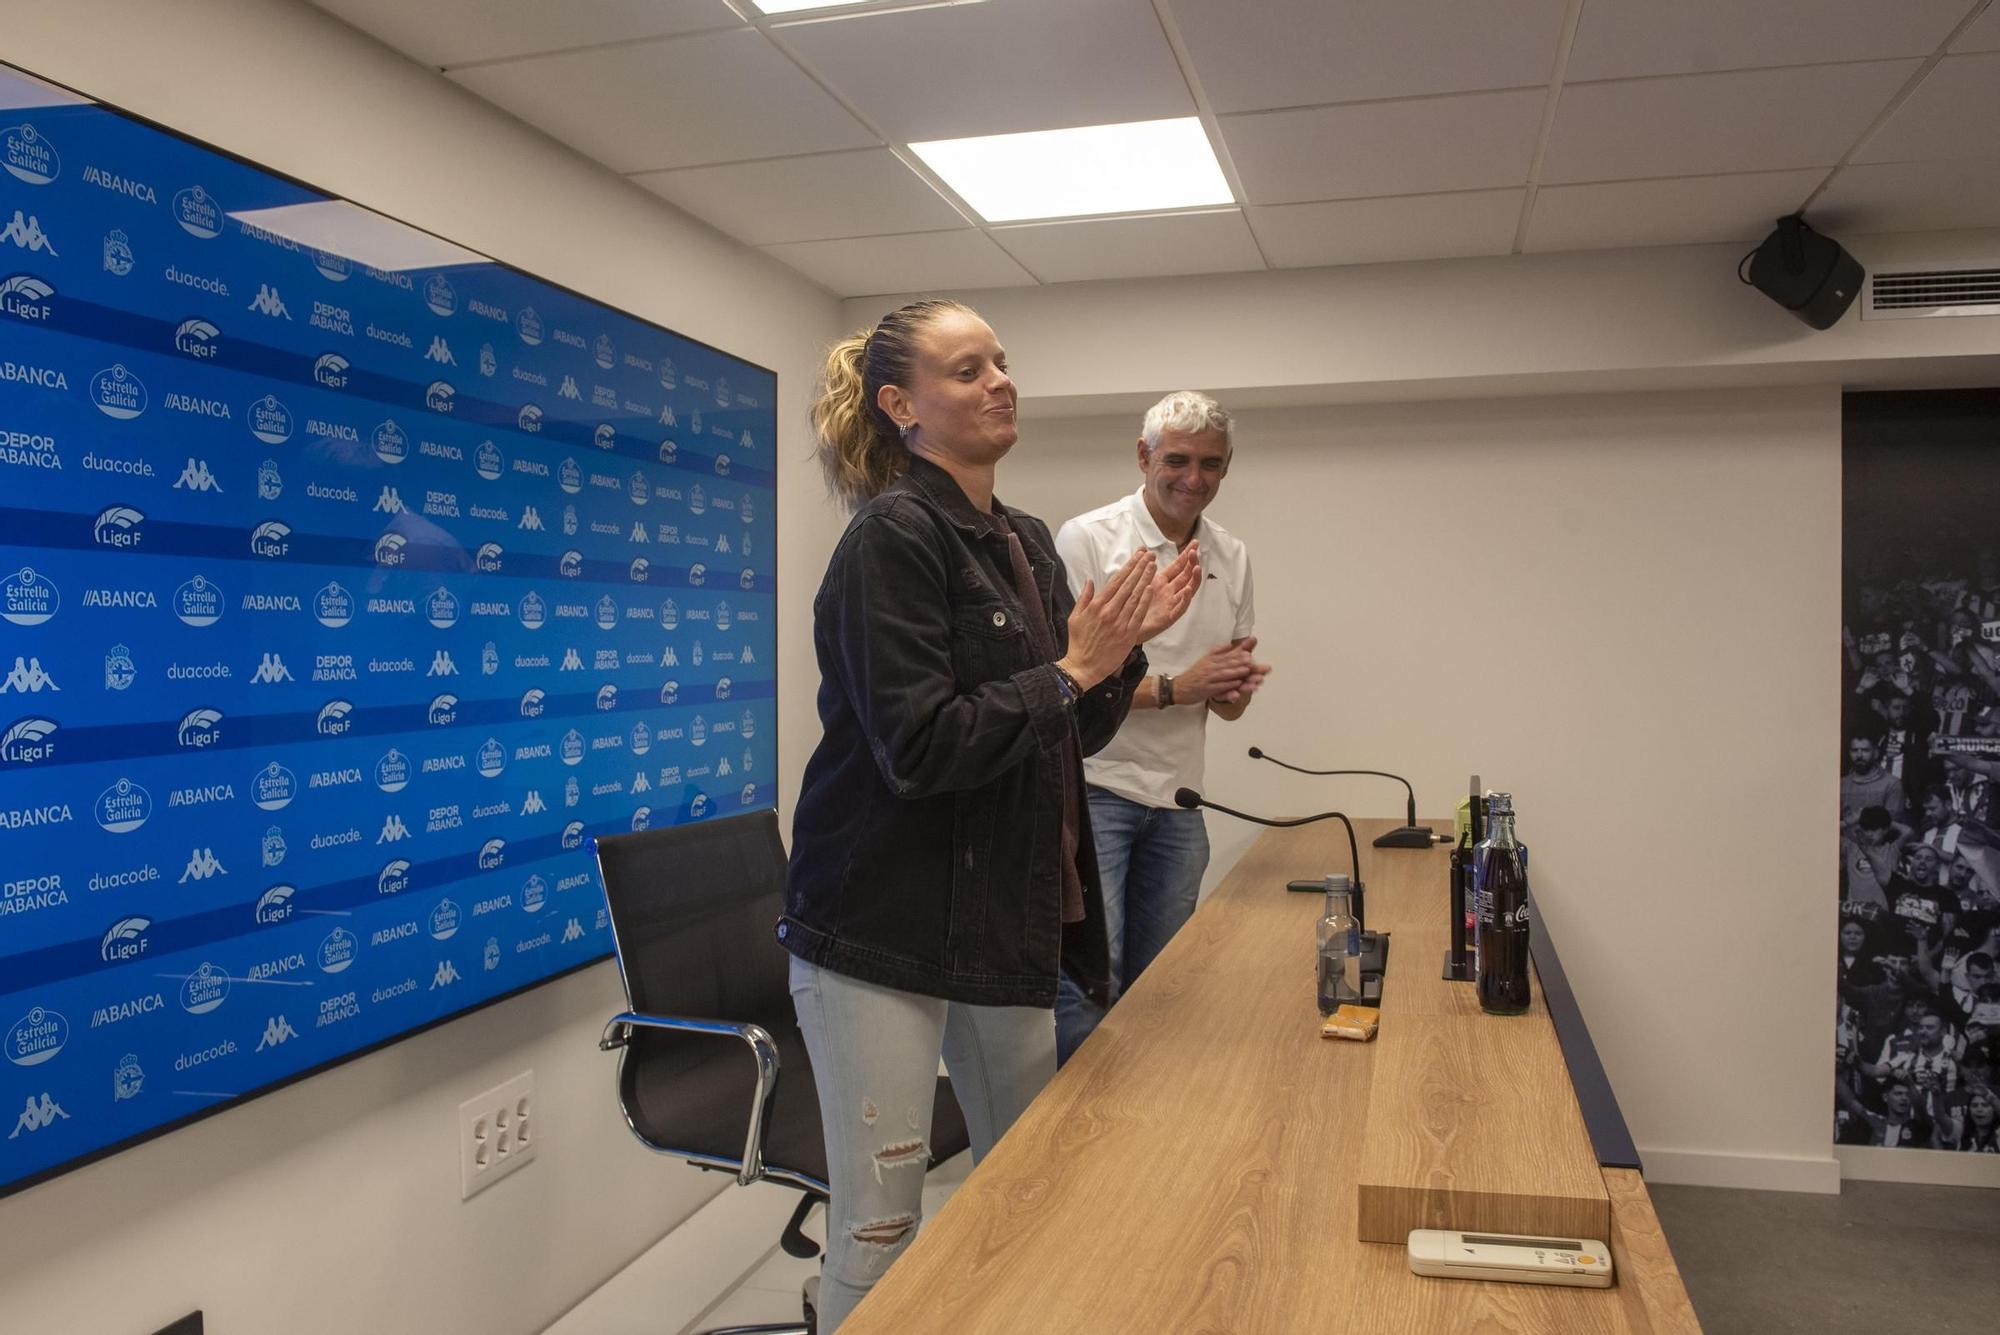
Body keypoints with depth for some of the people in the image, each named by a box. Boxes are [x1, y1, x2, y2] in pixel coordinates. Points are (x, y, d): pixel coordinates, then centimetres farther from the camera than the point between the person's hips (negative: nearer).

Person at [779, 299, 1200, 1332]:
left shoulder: (1027, 542, 11)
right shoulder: (895, 538, -13)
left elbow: (1073, 736, 15)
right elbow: (919, 747, -22)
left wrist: (1126, 645, 0)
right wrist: (1070, 672, -15)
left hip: (1008, 927, 8)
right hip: (885, 934, -8)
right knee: (880, 1233, 2)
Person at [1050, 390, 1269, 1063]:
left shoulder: (1232, 557, 11)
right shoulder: (1086, 539, -7)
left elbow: (1228, 704, 15)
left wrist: (1234, 685, -9)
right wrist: (1176, 687, -18)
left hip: (1177, 801, 6)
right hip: (1093, 787, -6)